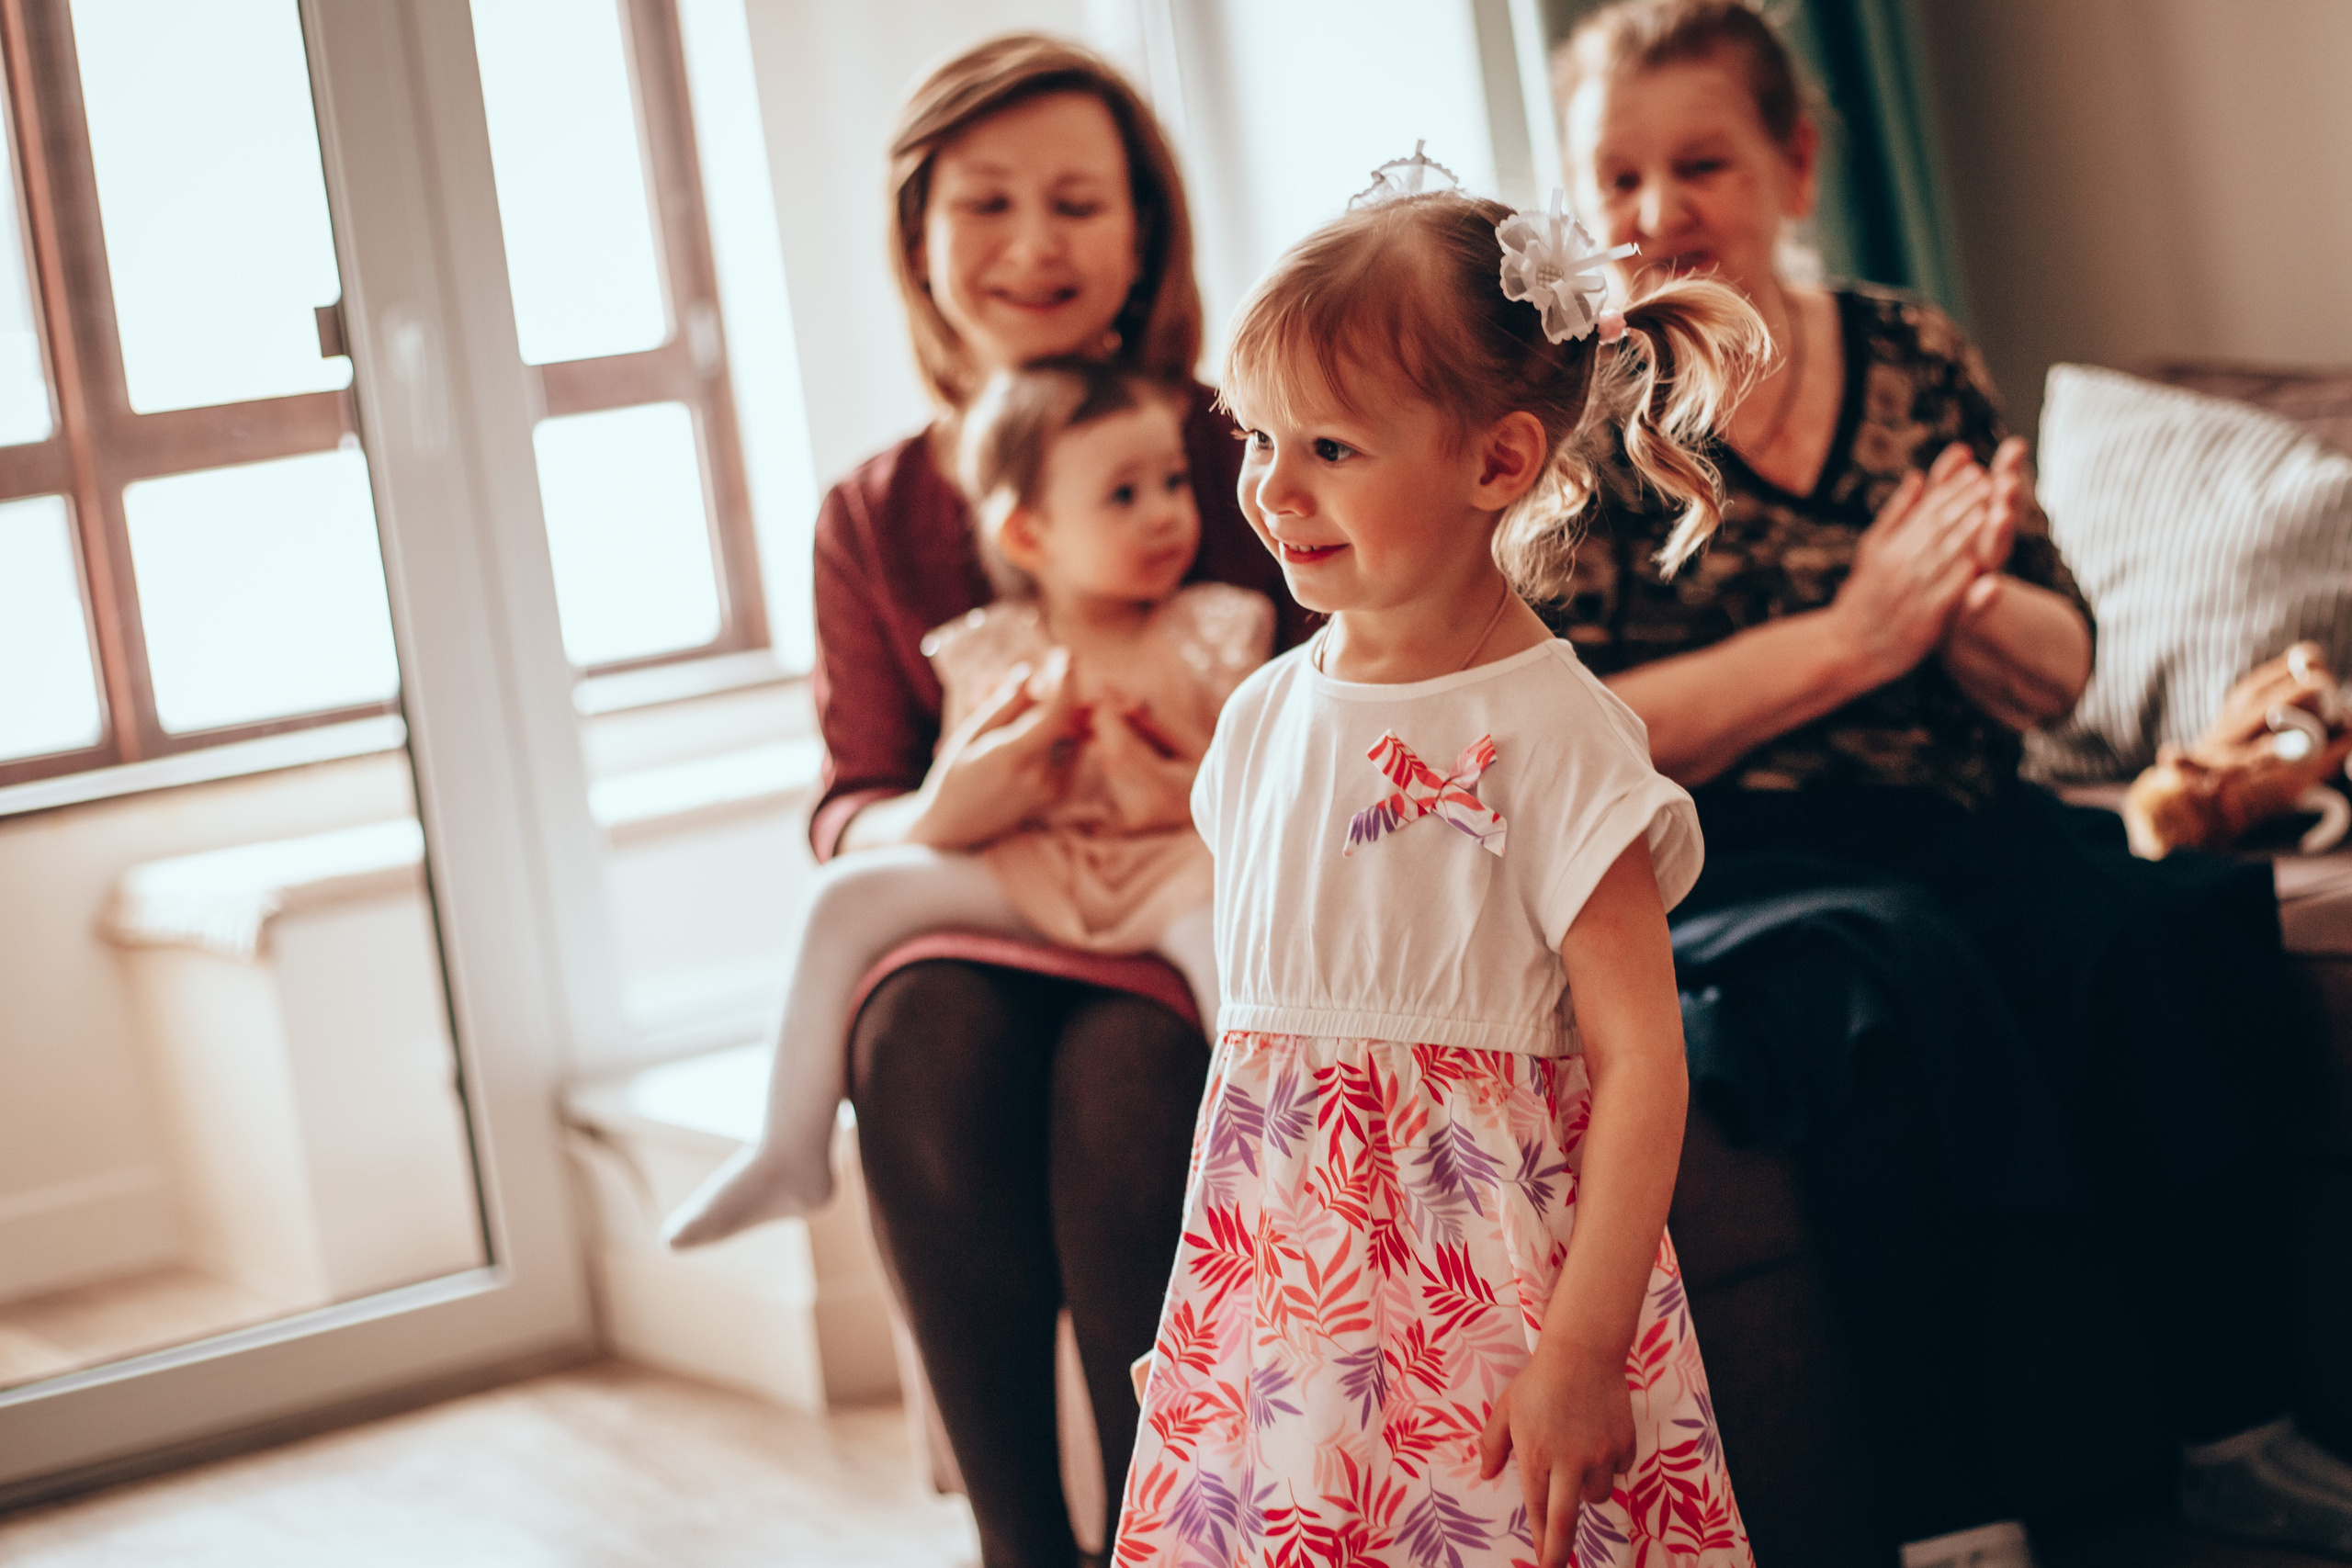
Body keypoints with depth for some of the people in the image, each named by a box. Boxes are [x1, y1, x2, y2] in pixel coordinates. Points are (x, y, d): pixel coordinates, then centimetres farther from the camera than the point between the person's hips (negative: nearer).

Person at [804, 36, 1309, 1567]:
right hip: (978, 934, 3)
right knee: (921, 1037, -32)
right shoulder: (875, 520, 10)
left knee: (1124, 1070, -35)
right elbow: (848, 808, 9)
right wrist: (939, 815, -15)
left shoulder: (1247, 468, 1)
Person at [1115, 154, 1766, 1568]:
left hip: (1483, 1297, -5)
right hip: (1279, 1293, 6)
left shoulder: (1547, 733, -12)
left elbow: (1639, 1057, -14)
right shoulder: (1266, 716, 8)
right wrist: (1220, 1312, 15)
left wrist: (1583, 1348, -18)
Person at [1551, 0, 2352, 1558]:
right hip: (1696, 872, -4)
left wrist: (1971, 608, -13)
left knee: (2169, 922, -25)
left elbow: (2059, 678, 12)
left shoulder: (1915, 360, 13)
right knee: (1881, 968, -36)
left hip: (1960, 829, 4)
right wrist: (1846, 636, -16)